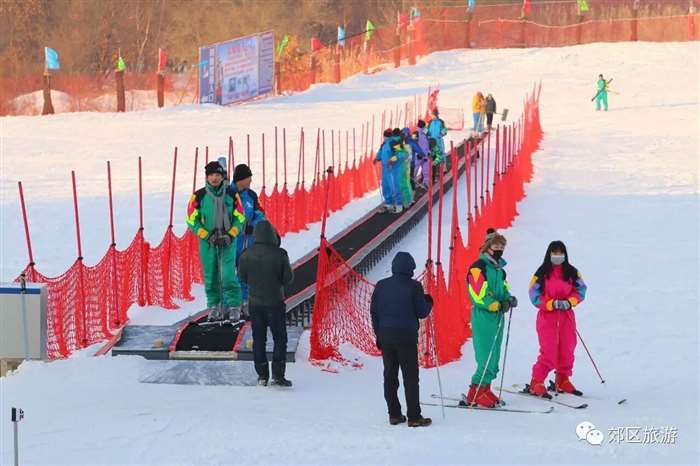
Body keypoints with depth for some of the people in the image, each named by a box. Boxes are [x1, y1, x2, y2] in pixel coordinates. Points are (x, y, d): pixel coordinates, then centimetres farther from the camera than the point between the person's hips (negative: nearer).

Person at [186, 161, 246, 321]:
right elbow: (192, 220, 1)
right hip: (207, 242, 1)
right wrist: (207, 236, -9)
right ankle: (214, 306, 17)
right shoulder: (199, 196, -2)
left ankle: (234, 307, -3)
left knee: (229, 275, -9)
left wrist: (230, 235, -6)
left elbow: (240, 218, 8)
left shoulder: (232, 195, 1)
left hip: (228, 241, -1)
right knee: (211, 276, 5)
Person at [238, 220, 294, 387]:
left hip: (255, 302, 2)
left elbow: (242, 277, 1)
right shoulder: (280, 254, -15)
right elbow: (288, 278, -9)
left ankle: (262, 376, 12)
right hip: (275, 302, -2)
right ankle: (278, 375, -1)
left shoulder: (247, 254, -8)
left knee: (259, 339, 12)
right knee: (280, 338, 8)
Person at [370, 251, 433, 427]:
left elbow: (373, 311, 6)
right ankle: (414, 416, -2)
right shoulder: (414, 286, -9)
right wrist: (428, 302, 15)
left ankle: (394, 414, 12)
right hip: (406, 336, -4)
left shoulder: (381, 285, 3)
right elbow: (422, 312, -6)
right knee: (410, 377, 0)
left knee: (390, 376, 11)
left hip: (385, 335, 4)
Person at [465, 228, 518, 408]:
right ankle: (476, 394, -8)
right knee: (486, 356, -12)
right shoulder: (478, 268, -10)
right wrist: (499, 305, -21)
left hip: (497, 316, 9)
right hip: (483, 317, -9)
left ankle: (485, 389, 19)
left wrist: (508, 299, -1)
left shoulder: (499, 270, 18)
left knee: (494, 356, 10)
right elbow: (478, 295, -16)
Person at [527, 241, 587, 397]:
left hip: (567, 316, 4)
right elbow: (535, 295, -6)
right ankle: (537, 383, -3)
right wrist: (552, 304, -17)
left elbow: (580, 290, 5)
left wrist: (569, 302, -13)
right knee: (548, 352, -11)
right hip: (547, 315, -4)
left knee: (567, 350, 8)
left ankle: (562, 381, 25)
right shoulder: (542, 273, -3)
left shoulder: (572, 272, 6)